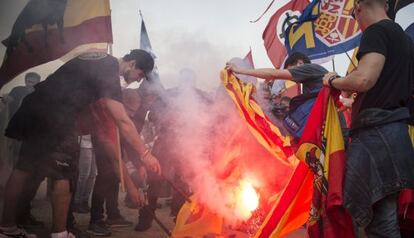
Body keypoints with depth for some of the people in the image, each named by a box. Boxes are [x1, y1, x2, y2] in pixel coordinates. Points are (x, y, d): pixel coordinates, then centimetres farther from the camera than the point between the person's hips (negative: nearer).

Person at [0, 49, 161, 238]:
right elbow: (122, 121, -20)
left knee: (24, 169, 10)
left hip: (36, 105, 10)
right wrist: (145, 154, -18)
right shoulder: (108, 72, -15)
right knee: (64, 175, -2)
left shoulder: (100, 60, 13)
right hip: (55, 116, -9)